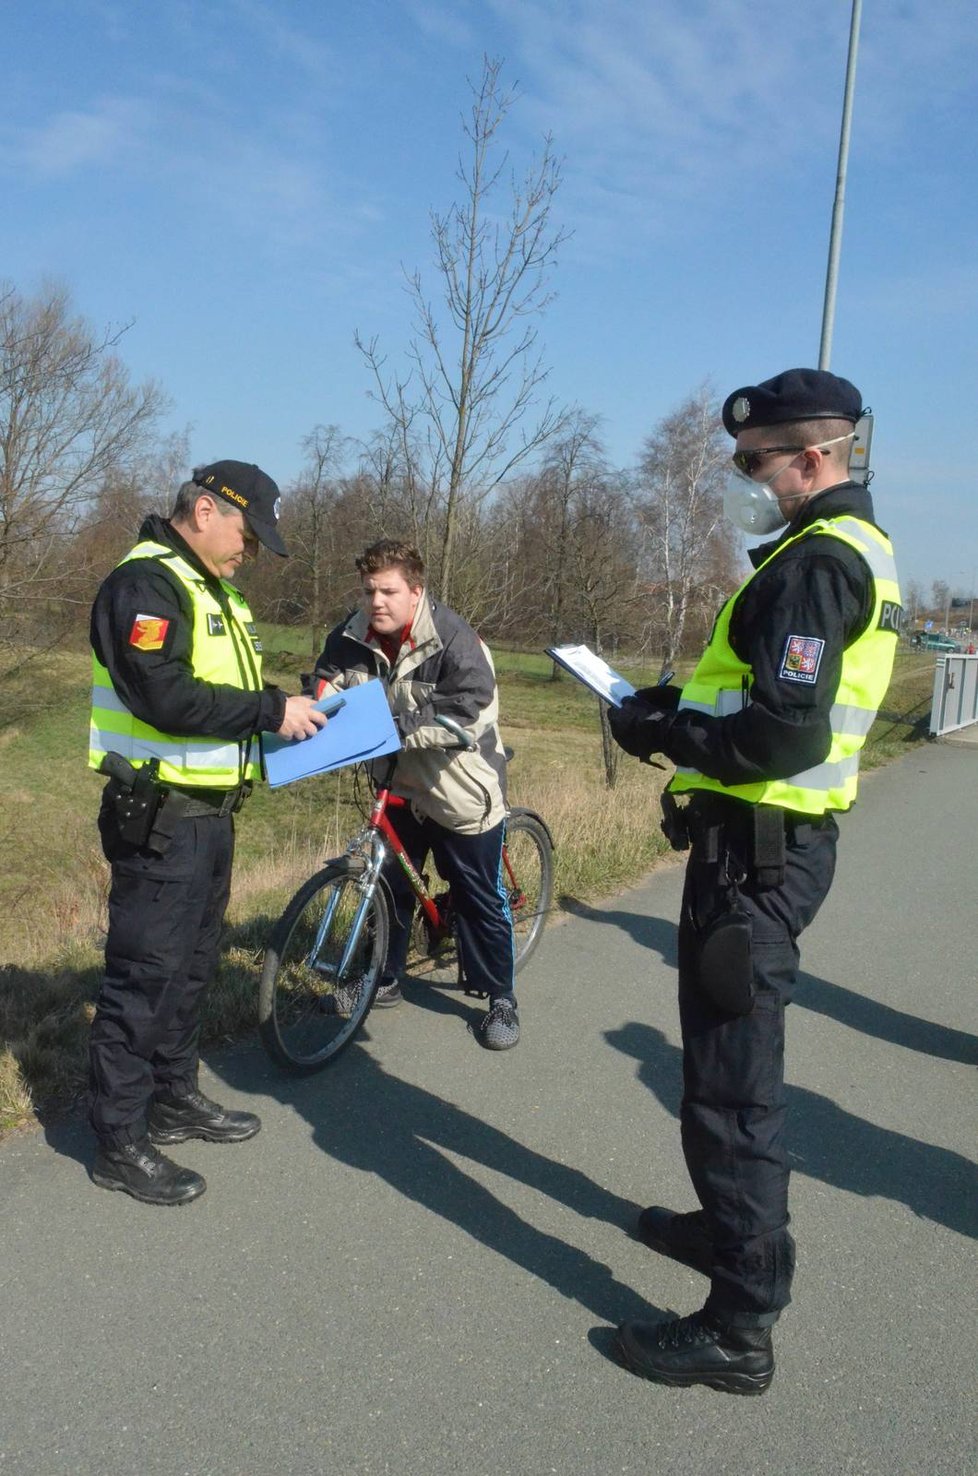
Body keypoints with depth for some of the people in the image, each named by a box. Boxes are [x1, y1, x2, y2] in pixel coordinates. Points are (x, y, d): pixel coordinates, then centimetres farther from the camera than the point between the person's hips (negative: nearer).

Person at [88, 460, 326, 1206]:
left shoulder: (211, 590, 16)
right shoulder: (145, 584, -16)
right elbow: (167, 699, -27)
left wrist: (288, 709, 2)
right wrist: (272, 711, -20)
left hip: (209, 814, 10)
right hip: (160, 818, -10)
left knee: (192, 967, 19)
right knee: (145, 976, -2)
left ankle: (175, 1097, 35)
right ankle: (120, 1143, 10)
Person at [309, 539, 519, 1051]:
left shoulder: (452, 639, -23)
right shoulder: (353, 635, -7)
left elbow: (470, 713, -29)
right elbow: (327, 683, 2)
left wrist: (401, 729, -37)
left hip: (460, 788, -5)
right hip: (400, 784, 5)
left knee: (478, 897, 3)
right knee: (389, 885, 16)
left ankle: (501, 997, 19)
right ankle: (384, 980, 35)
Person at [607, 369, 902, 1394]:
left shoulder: (816, 561, -18)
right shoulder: (851, 551, 15)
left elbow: (787, 734, -27)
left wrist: (662, 734, -14)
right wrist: (679, 704, 8)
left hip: (754, 852, -11)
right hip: (773, 841, 11)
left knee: (730, 1080, -3)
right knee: (733, 1059, 24)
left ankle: (739, 1327, 9)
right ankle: (736, 1228, 43)